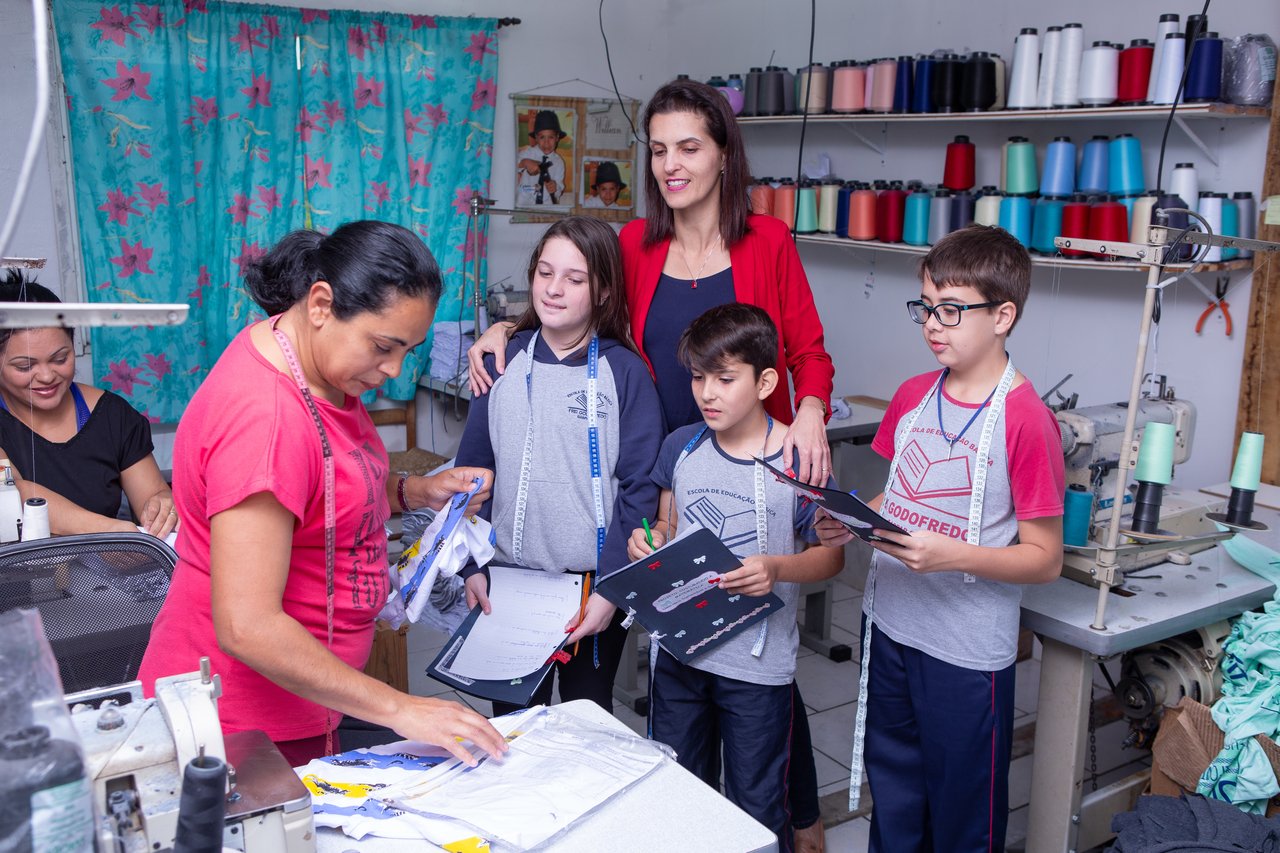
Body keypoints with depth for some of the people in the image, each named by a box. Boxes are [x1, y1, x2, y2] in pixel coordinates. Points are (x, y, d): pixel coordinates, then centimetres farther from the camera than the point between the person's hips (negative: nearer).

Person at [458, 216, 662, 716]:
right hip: (508, 580, 2)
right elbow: (473, 468, 5)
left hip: (594, 583, -2)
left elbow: (639, 489, -9)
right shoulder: (505, 361, 2)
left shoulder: (624, 372, -7)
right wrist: (471, 565, -2)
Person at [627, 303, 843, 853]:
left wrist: (777, 570, -26)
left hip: (757, 664, -4)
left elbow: (831, 555, -7)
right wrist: (648, 541, -10)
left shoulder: (796, 462, -14)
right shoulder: (681, 447, -1)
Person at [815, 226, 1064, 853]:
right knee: (893, 801, 22)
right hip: (889, 625, 6)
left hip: (967, 654, -6)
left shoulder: (1025, 419, -16)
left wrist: (949, 555, -27)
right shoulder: (913, 395, 3)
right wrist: (850, 523, -6)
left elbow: (1045, 559, -14)